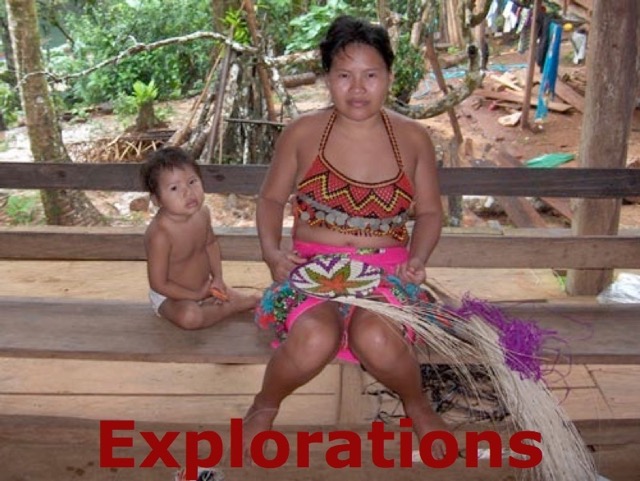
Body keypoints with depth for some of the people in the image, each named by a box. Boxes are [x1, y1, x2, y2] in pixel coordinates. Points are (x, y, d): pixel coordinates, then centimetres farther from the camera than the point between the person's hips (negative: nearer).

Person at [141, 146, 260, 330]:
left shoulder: (202, 213, -12)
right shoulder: (160, 234, -33)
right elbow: (159, 284, -26)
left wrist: (217, 277, -2)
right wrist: (196, 295, -18)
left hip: (204, 285, 7)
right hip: (171, 297, -6)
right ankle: (234, 306, -12)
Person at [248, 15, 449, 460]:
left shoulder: (413, 138, 2)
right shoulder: (302, 132, -1)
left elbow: (429, 213, 11)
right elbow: (272, 198, 9)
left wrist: (418, 257, -9)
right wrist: (272, 252, -9)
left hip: (386, 269, 1)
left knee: (376, 339, -34)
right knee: (315, 340, -34)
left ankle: (418, 404, 4)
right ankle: (266, 405, 3)